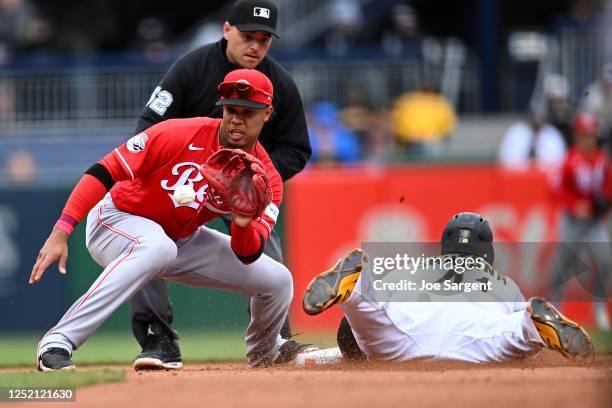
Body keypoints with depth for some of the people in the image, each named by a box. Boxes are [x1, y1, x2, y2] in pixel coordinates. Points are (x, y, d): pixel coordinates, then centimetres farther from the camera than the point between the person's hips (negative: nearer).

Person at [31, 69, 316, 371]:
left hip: (183, 239, 6)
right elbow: (104, 172, -26)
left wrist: (243, 224, -40)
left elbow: (248, 256, -16)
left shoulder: (266, 179, -11)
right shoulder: (179, 135, -25)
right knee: (158, 247, -42)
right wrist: (61, 232, -33)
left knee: (277, 280, 2)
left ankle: (263, 351, 39)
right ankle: (57, 343, -42)